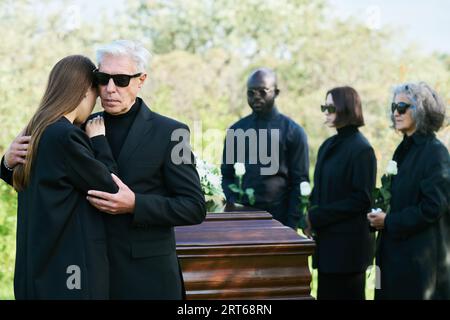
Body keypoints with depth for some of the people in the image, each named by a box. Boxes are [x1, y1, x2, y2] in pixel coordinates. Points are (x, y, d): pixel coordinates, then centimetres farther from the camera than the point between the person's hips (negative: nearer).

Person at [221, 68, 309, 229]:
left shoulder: (293, 131, 1)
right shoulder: (236, 130, 9)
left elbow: (300, 182, -2)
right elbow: (227, 175, 13)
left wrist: (291, 226, -9)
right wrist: (234, 204, -5)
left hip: (279, 217, -2)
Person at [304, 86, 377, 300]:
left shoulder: (361, 149, -11)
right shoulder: (328, 146, 12)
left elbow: (361, 199, -16)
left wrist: (317, 217, -16)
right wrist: (310, 215, -1)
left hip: (349, 244, -7)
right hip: (326, 240, 7)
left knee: (345, 295, 2)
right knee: (326, 294, 11)